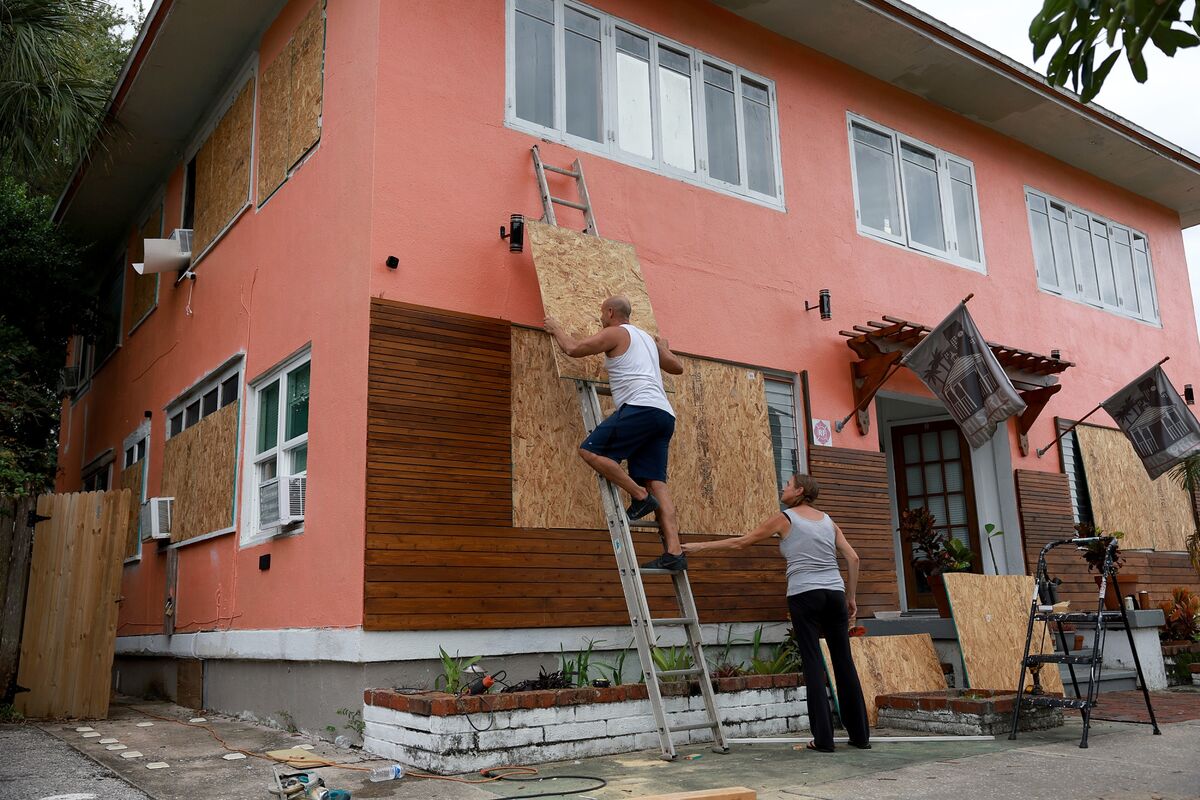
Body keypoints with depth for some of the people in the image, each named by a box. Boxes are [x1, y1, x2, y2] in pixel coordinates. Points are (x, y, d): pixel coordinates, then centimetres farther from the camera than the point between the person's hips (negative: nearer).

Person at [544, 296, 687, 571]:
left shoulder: (614, 333, 6)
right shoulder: (648, 339, 30)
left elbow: (573, 349, 4)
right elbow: (678, 367, 38)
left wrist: (556, 329, 23)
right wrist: (664, 348, 57)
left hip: (640, 408, -8)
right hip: (665, 414, 8)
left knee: (590, 451, -8)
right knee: (656, 482, 0)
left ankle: (640, 496, -11)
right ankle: (674, 552, -10)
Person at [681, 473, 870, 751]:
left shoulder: (784, 519, 3)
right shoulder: (828, 520, 15)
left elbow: (740, 542, 3)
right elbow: (853, 558, 10)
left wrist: (699, 546, 10)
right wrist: (850, 598, 17)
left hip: (804, 595, -4)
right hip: (834, 593, 4)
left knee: (813, 663, -1)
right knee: (844, 661, 9)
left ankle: (824, 738, 1)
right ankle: (860, 735, 14)